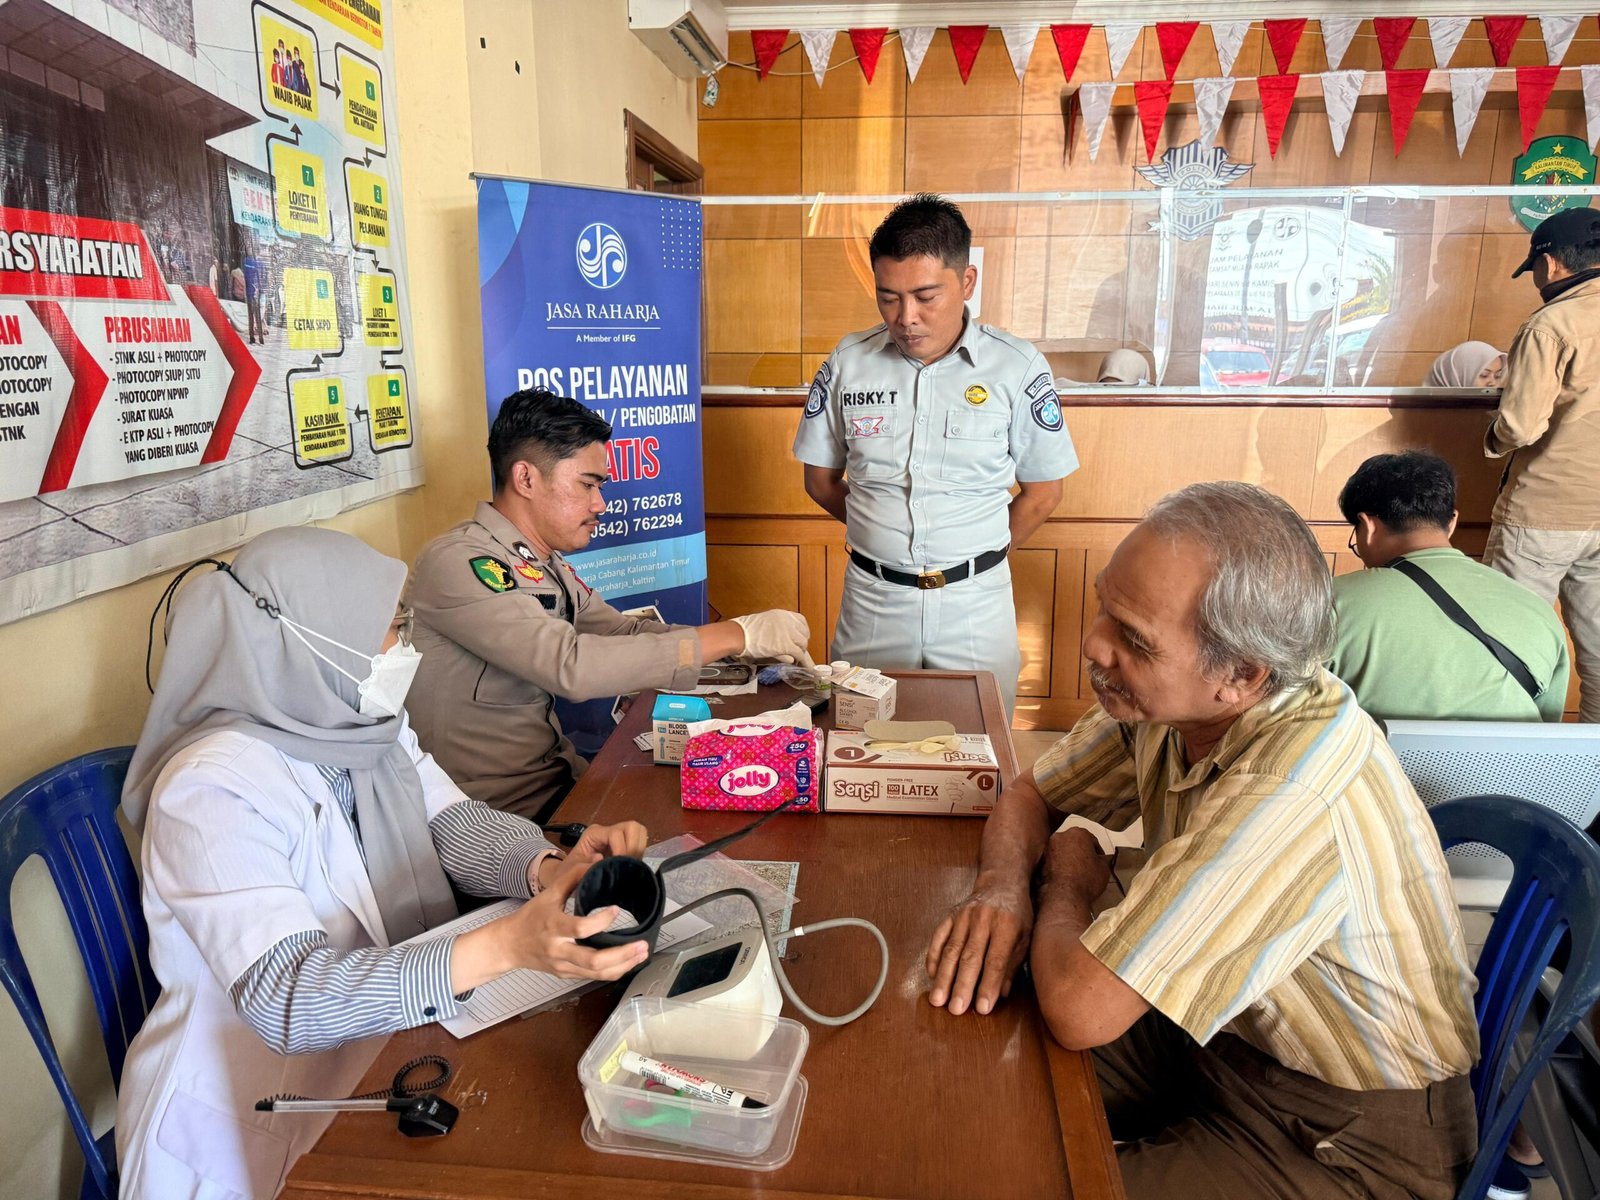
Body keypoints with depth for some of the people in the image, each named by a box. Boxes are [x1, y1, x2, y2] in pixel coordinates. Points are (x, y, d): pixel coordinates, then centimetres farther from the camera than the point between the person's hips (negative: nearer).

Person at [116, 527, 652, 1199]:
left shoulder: (371, 730, 1)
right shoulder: (211, 790, -24)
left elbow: (454, 824, -4)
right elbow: (285, 999, -30)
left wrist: (552, 868, -26)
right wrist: (508, 946, -43)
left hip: (389, 1056, 7)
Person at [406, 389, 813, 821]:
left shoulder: (546, 564, 8)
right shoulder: (459, 563, -21)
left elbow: (628, 631, 13)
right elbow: (572, 665, -32)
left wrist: (755, 642, -1)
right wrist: (736, 635, -27)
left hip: (557, 775, 8)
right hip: (496, 813, -8)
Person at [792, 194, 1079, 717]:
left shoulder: (1017, 368, -5)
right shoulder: (847, 363, -1)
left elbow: (1043, 492, 3)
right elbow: (821, 481, 9)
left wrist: (975, 555, 5)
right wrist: (888, 541, 6)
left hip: (976, 601, -1)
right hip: (872, 598, 1)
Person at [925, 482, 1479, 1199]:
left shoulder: (1286, 796, -39)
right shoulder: (1170, 701, -11)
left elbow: (1078, 1010, -36)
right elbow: (1029, 795, 4)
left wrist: (1070, 883, -14)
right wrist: (1002, 886, -19)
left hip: (1355, 1140, -7)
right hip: (1230, 1029, 7)